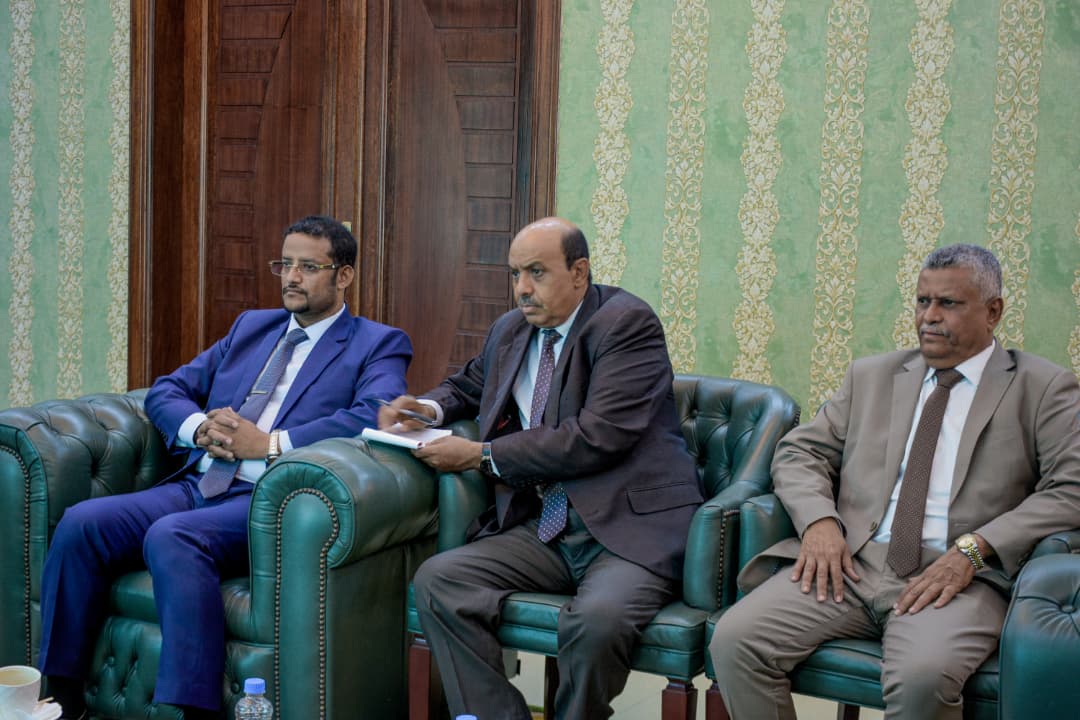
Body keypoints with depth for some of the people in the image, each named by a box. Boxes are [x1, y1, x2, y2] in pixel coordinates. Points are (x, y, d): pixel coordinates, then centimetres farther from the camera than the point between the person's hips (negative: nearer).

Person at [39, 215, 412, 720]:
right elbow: (165, 391, 23)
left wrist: (269, 443, -16)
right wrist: (200, 427, 0)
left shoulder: (378, 345, 7)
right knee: (81, 523, -17)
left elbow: (376, 415, -14)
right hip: (198, 486, 6)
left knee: (171, 536, -33)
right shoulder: (251, 327, 25)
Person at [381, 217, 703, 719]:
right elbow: (470, 384, 37)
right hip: (546, 529, 7)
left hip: (630, 526, -6)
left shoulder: (627, 323, -7)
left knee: (596, 620, -35)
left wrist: (482, 456, -13)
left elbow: (598, 436, -18)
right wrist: (431, 408, 12)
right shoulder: (510, 331, 16)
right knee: (436, 580, -16)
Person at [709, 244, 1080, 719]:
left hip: (956, 576, -3)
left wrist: (973, 550, -15)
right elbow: (799, 452, 17)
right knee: (734, 640, -21)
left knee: (923, 676, -36)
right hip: (850, 562, 4)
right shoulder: (871, 376, 20)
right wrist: (819, 519, -6)